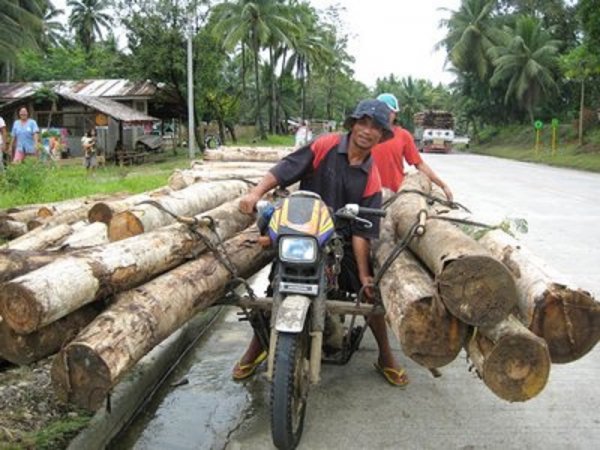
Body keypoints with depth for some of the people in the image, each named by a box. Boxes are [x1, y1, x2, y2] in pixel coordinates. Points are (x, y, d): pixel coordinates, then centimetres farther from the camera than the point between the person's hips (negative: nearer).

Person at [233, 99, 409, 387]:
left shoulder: (371, 177, -3)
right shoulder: (325, 146, -8)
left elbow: (362, 230, -5)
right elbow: (285, 169, -12)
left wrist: (364, 273, -11)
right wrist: (256, 193, -29)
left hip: (342, 241, 2)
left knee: (372, 292, 0)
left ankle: (386, 358, 20)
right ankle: (256, 349, 24)